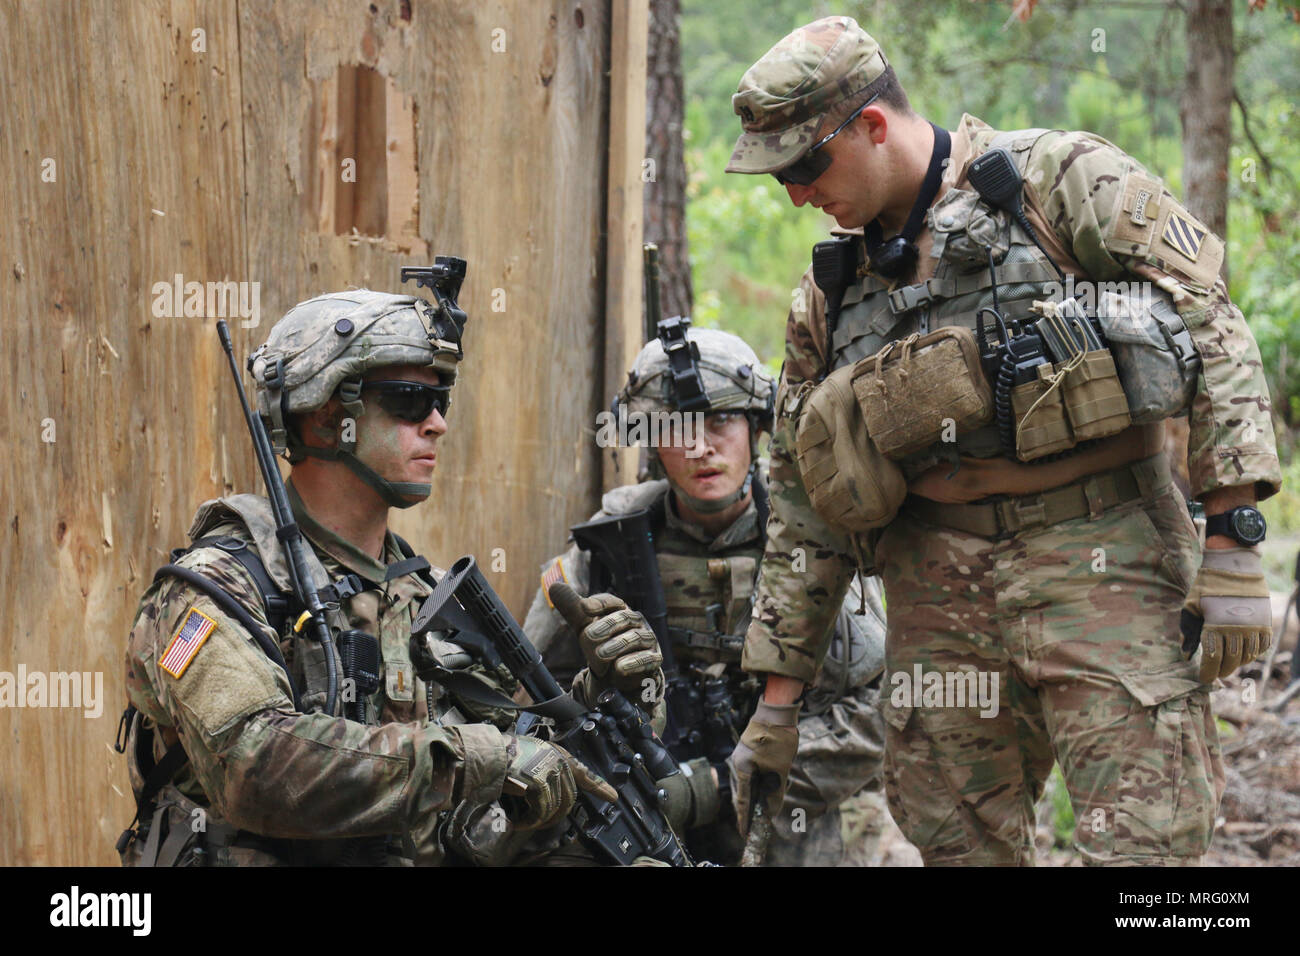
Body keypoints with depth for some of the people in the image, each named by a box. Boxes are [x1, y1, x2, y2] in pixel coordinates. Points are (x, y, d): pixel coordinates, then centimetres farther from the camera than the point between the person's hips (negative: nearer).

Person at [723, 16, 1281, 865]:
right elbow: (806, 510, 17)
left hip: (1099, 563, -5)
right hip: (939, 595, 5)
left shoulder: (1062, 181, -1)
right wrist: (775, 705, 15)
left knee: (1144, 845, -11)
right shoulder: (834, 293, 14)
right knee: (958, 844, 4)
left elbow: (1211, 333, -4)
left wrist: (1234, 548, -11)